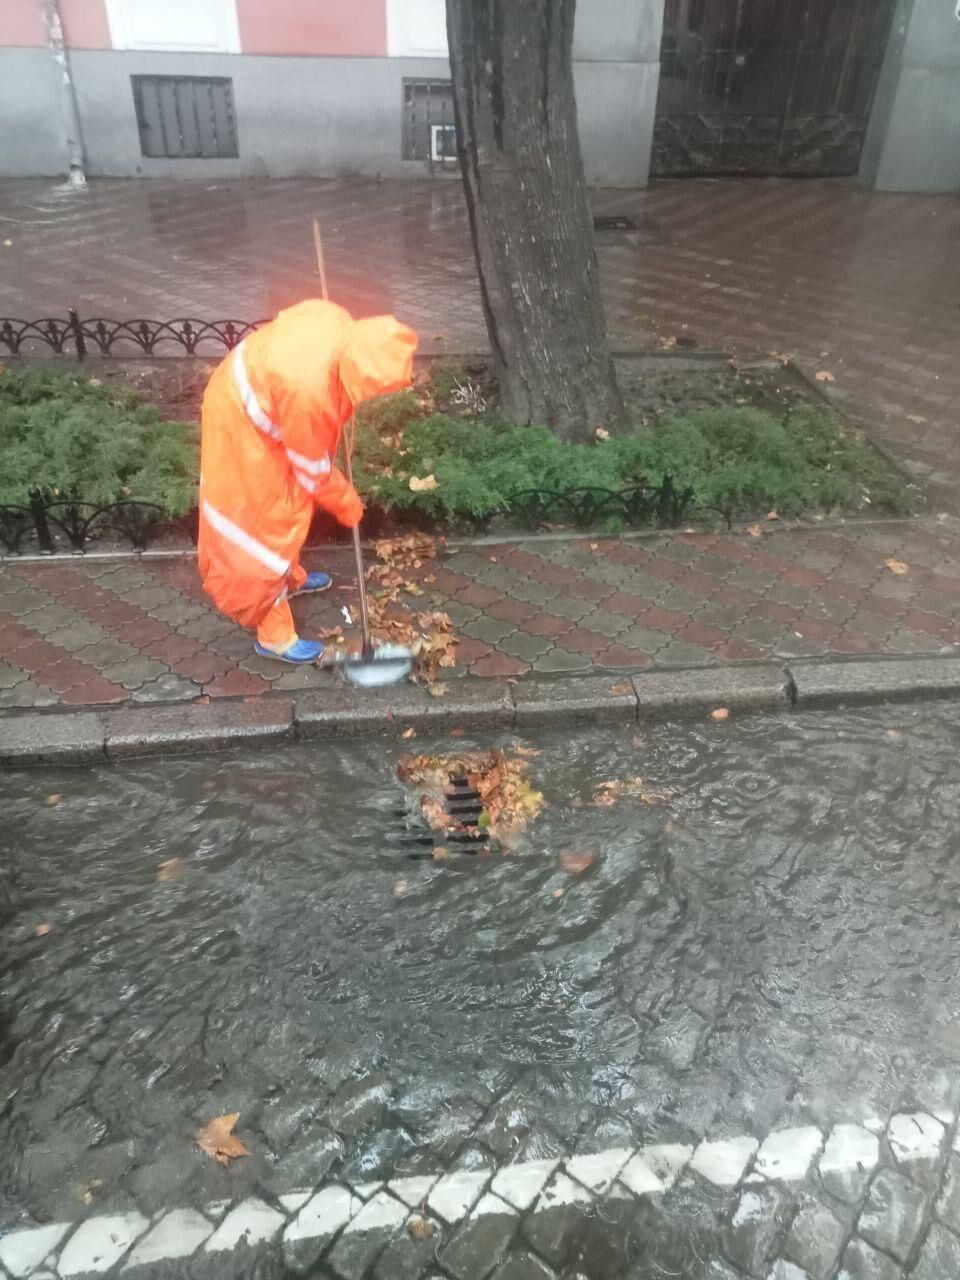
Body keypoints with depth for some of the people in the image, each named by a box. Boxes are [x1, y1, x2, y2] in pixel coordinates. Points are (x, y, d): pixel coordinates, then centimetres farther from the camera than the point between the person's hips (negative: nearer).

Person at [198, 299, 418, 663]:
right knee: (265, 523, 1)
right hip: (243, 425, -8)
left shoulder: (340, 325, -19)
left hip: (251, 388, 8)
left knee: (288, 505, 24)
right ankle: (274, 636, 14)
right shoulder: (309, 389, -39)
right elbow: (312, 467, -21)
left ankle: (290, 578, 47)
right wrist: (347, 503, -5)